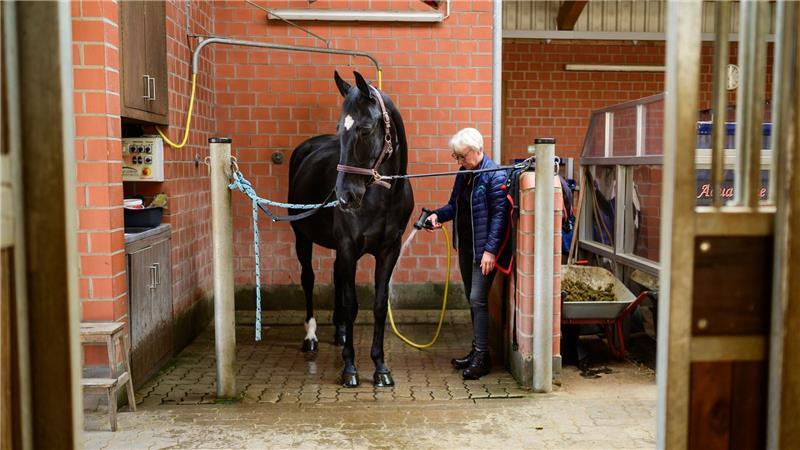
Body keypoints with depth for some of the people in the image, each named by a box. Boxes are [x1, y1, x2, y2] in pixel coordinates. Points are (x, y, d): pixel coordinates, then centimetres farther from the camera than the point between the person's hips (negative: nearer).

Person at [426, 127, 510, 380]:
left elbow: (499, 215, -18)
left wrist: (490, 250, -23)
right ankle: (477, 351, 25)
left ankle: (481, 357, -2)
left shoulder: (495, 175, -14)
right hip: (465, 247, 9)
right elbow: (454, 205, 18)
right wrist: (438, 215, -3)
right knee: (472, 299, 14)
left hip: (484, 249, -8)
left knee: (477, 299, -10)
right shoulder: (463, 175, 10)